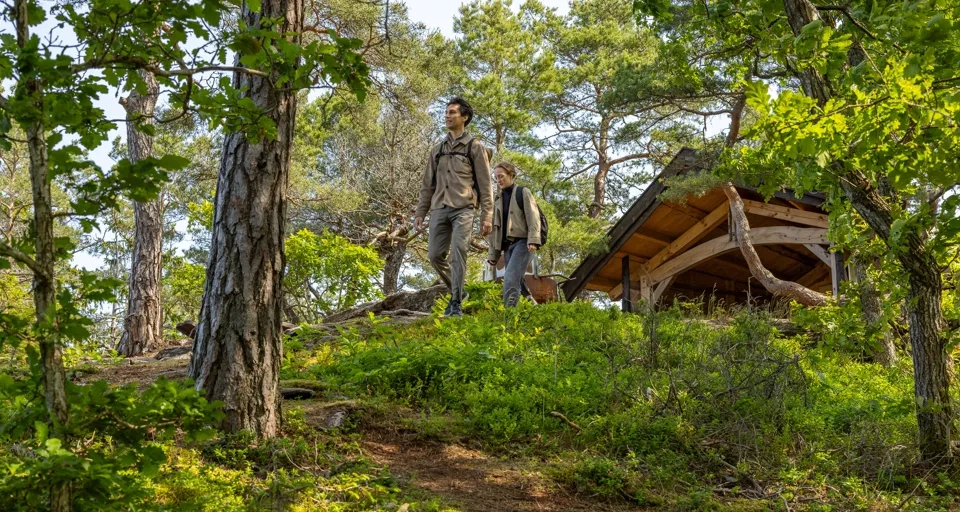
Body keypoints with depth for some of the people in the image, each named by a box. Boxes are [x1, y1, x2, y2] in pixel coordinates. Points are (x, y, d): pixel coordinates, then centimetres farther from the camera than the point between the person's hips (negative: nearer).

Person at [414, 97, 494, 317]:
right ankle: (457, 291, 20)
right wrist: (420, 213, 12)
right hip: (439, 208, 5)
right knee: (435, 254, -1)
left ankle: (456, 303, -15)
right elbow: (428, 184, 21)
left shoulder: (474, 147, 7)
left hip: (463, 208, -5)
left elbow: (485, 185, 2)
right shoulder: (437, 150, 20)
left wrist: (487, 216, -6)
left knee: (458, 252, -17)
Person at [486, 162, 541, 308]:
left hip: (522, 242, -6)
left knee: (510, 279, -23)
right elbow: (495, 227, 20)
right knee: (516, 282, 0)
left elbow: (533, 217, -6)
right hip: (507, 245, 6)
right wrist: (492, 253, 14)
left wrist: (533, 240, -20)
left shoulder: (523, 192, 5)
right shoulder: (497, 199, 20)